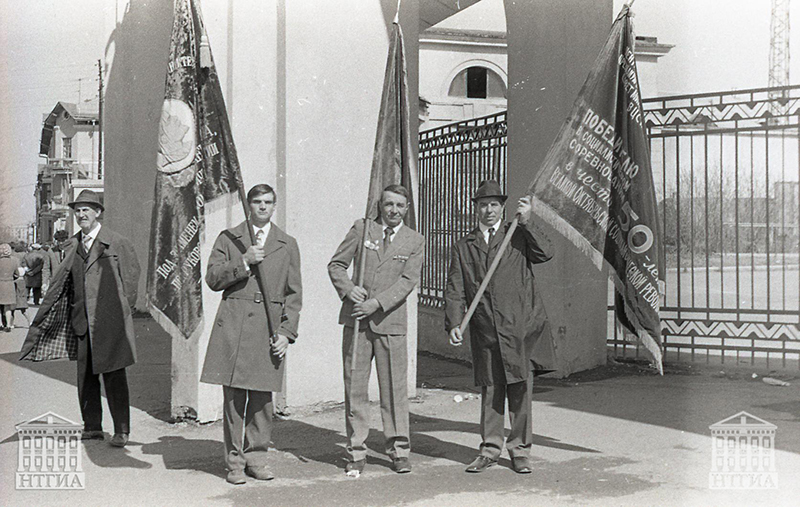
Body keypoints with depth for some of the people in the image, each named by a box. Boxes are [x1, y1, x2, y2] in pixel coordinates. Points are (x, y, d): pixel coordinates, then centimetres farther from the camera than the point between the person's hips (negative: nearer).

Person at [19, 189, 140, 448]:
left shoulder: (118, 243, -2)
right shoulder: (72, 246, 13)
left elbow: (131, 278, 1)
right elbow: (62, 281, 14)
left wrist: (123, 311, -1)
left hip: (109, 320, -5)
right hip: (82, 320, 5)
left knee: (113, 375, -3)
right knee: (85, 375, 9)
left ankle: (121, 430, 5)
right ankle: (92, 427, 20)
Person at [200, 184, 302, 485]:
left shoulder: (287, 245, 13)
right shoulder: (228, 238, 12)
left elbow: (293, 294, 10)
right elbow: (213, 279, 3)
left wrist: (287, 333, 0)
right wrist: (244, 262, -10)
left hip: (269, 326, 1)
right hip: (233, 324, -1)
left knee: (262, 397, 1)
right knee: (234, 395, -1)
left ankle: (256, 457, 13)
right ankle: (235, 461, 7)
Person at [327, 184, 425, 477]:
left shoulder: (415, 241, 7)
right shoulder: (361, 228, 8)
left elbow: (408, 280, -5)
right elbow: (336, 264, 8)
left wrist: (377, 303, -16)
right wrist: (347, 288, -12)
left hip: (390, 321, 0)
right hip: (356, 320, 1)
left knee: (395, 387, 1)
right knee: (355, 386, 3)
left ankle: (398, 449, 14)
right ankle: (356, 452, 11)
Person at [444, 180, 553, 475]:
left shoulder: (519, 236, 10)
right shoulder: (464, 247, 13)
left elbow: (544, 254, -8)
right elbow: (455, 289, 7)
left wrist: (526, 222, -14)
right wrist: (454, 323, -6)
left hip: (517, 326, -1)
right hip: (483, 329, 2)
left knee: (519, 388, 3)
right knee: (489, 389, 7)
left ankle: (520, 449, 14)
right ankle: (490, 448, 18)